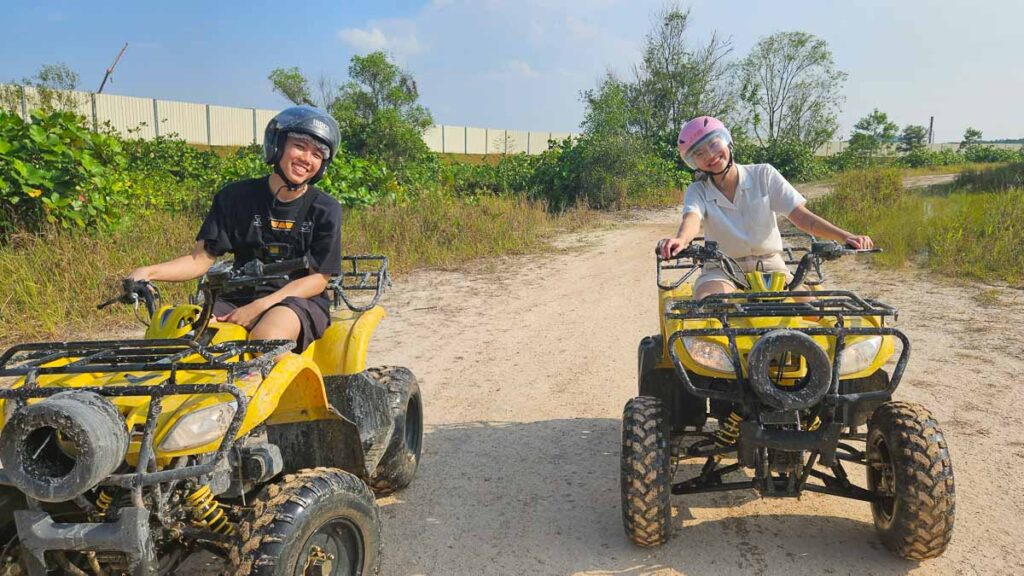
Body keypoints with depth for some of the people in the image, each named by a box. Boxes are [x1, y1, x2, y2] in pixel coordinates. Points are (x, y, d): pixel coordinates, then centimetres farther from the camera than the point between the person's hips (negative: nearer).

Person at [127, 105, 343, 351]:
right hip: (237, 298, 3)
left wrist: (259, 307, -17)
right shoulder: (236, 197, 5)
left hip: (300, 301, -2)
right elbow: (202, 258, 2)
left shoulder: (326, 211, 0)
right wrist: (149, 272, -16)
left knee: (266, 339, -36)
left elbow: (318, 279, -5)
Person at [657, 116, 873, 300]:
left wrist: (845, 236, -25)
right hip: (721, 270, -1)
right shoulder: (698, 191, -4)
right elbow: (692, 218, -27)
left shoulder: (763, 175, -3)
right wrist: (679, 240, -52)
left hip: (770, 266, 1)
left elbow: (802, 217, -9)